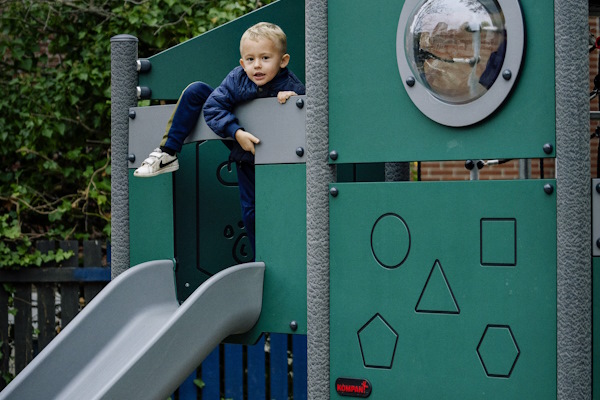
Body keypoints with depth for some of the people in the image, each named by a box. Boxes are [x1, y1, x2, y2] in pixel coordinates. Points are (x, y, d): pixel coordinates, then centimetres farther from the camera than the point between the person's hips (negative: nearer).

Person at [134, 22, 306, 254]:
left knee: (252, 211, -3)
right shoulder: (237, 78, -25)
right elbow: (213, 106, -24)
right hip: (237, 137, 2)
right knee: (195, 91, -15)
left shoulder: (292, 87, -31)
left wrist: (291, 99, -45)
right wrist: (237, 133, -36)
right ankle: (167, 154, -8)